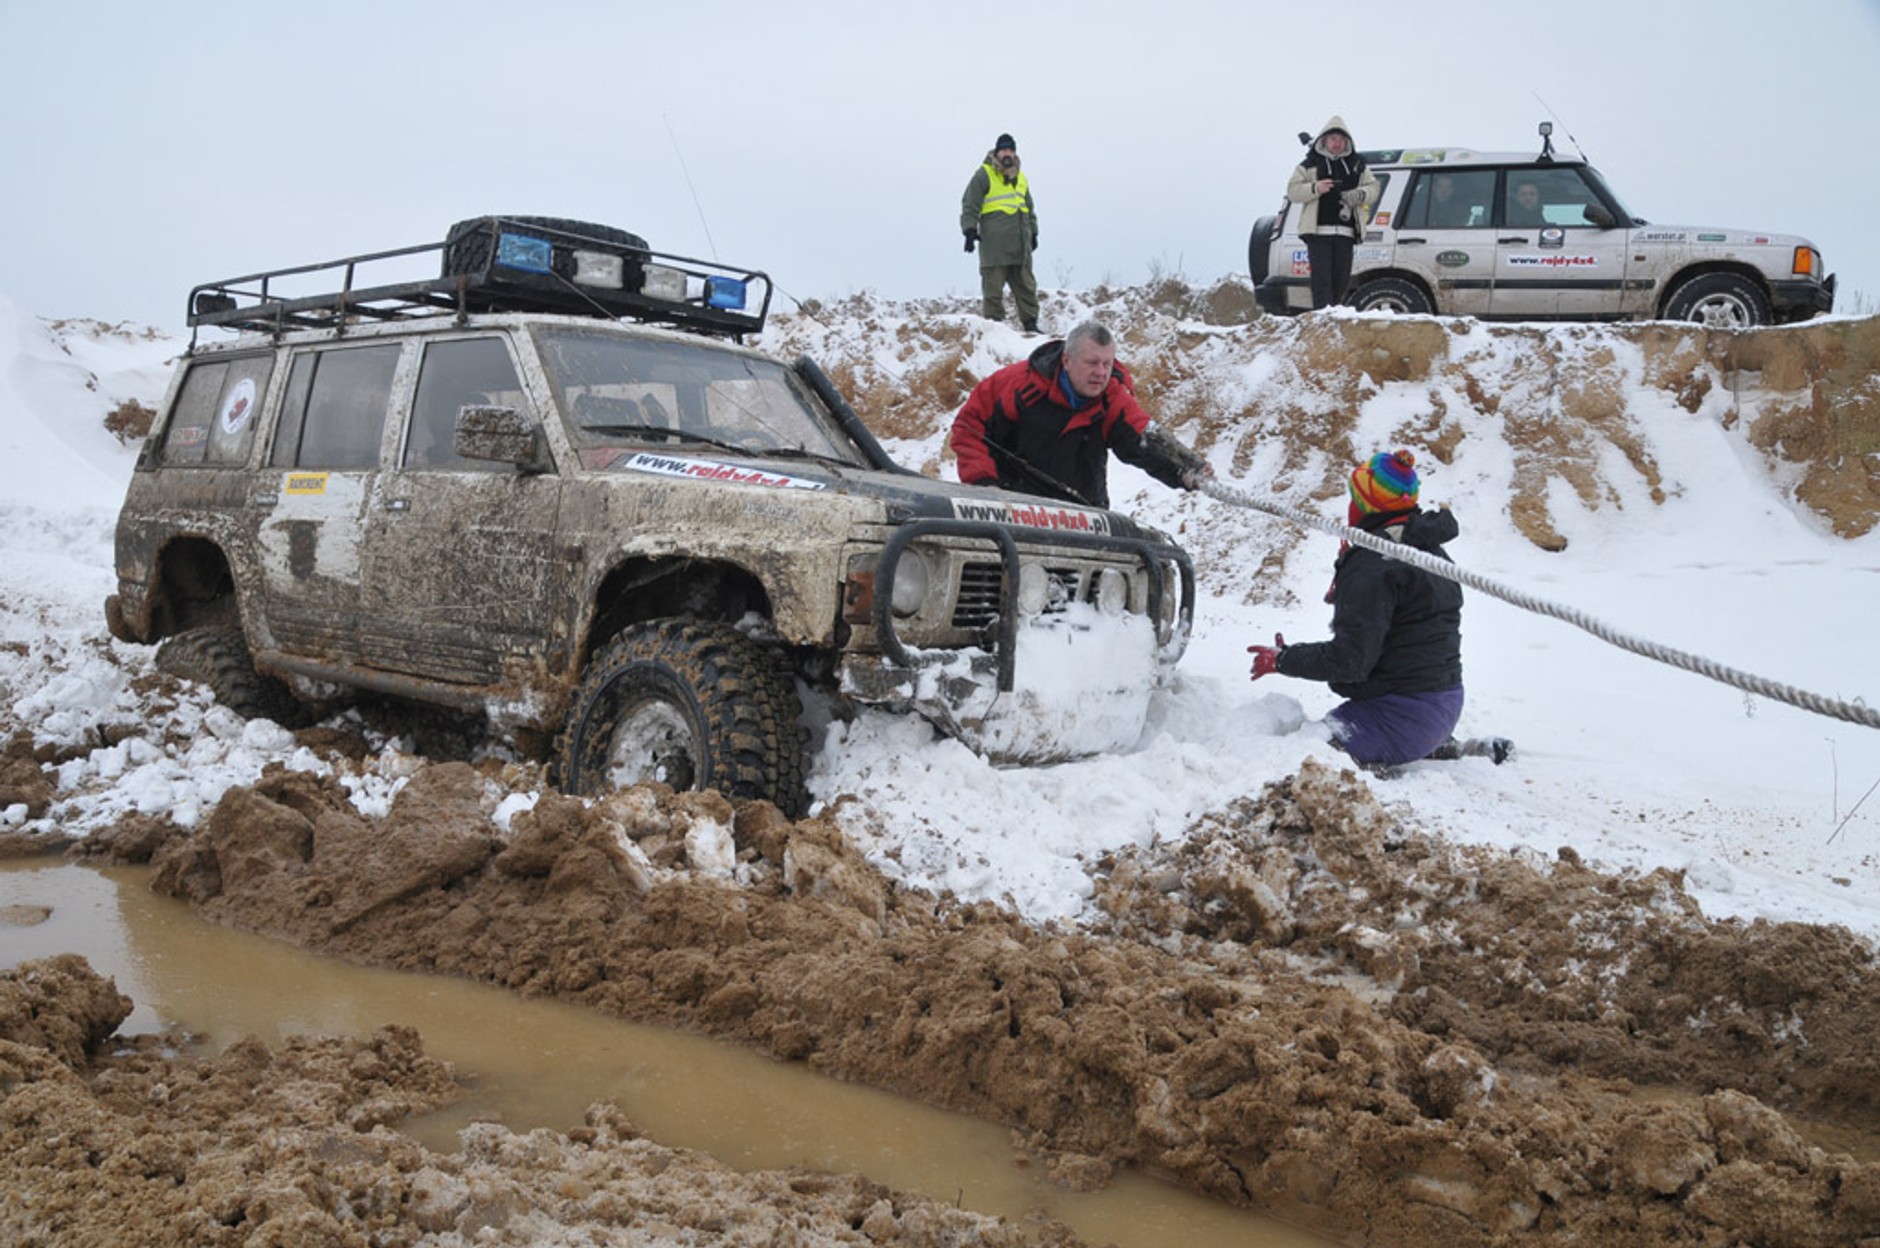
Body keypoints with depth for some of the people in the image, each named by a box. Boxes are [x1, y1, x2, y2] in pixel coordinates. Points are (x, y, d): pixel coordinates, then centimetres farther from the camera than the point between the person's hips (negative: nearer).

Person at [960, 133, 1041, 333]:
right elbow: (970, 205, -3)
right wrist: (970, 230, -13)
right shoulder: (984, 175, 0)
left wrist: (1033, 233, 26)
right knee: (993, 286, -5)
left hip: (1019, 243, 6)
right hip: (993, 243, -6)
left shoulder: (1021, 178, 20)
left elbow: (1030, 208, 30)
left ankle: (1030, 323, 12)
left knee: (1026, 285, 6)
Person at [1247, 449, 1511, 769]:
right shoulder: (1433, 551, 13)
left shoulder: (1372, 563, -17)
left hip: (1399, 715, -10)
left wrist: (1282, 660, -6)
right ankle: (1444, 748, 15)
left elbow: (1350, 660, -20)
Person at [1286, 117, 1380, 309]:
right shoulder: (1310, 164, 7)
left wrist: (1360, 194, -7)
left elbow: (1373, 187, 15)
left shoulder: (1358, 165, 16)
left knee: (1341, 279, 4)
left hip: (1345, 232, 4)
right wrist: (1315, 188, -17)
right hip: (1318, 231, -4)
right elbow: (1292, 191, 1)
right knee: (1322, 278, -11)